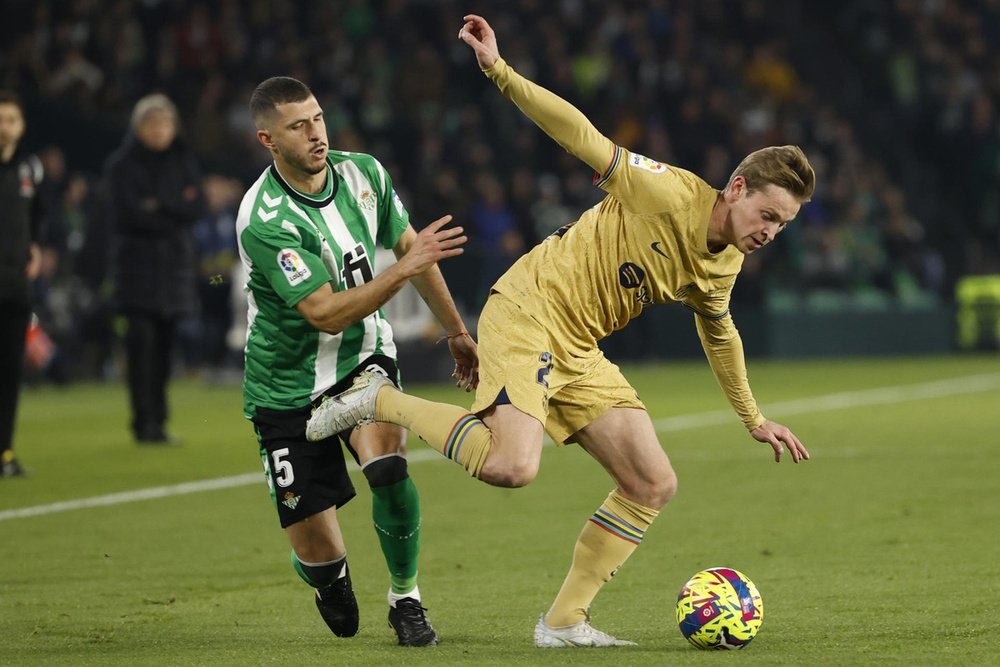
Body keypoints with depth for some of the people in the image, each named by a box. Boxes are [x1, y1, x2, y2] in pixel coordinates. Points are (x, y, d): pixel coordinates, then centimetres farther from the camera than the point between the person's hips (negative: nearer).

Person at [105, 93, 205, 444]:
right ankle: (144, 422, -11)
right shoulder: (123, 164, -1)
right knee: (142, 339, -11)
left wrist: (159, 206, -11)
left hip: (176, 260, 4)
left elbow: (197, 207, 2)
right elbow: (130, 214, -10)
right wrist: (175, 212, -5)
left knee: (164, 341, 3)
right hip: (138, 260, -4)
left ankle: (158, 421, 7)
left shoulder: (183, 160, 12)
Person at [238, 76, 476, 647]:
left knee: (388, 465, -29)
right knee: (319, 557, -4)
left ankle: (406, 598, -5)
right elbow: (326, 313, -29)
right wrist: (405, 268, -35)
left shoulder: (364, 173, -6)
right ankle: (331, 579, 36)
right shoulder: (264, 221, -24)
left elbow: (409, 247, 12)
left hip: (363, 357, 3)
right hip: (289, 385, -3)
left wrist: (457, 330, 19)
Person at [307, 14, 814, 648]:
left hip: (580, 351, 9)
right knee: (512, 465, -29)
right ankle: (382, 402, -6)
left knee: (654, 485, 0)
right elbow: (582, 137, -17)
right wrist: (500, 72, -27)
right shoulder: (669, 193, -16)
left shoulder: (723, 264, 9)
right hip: (528, 310, -9)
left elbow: (720, 336, 29)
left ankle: (564, 621, 8)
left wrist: (754, 419, 34)